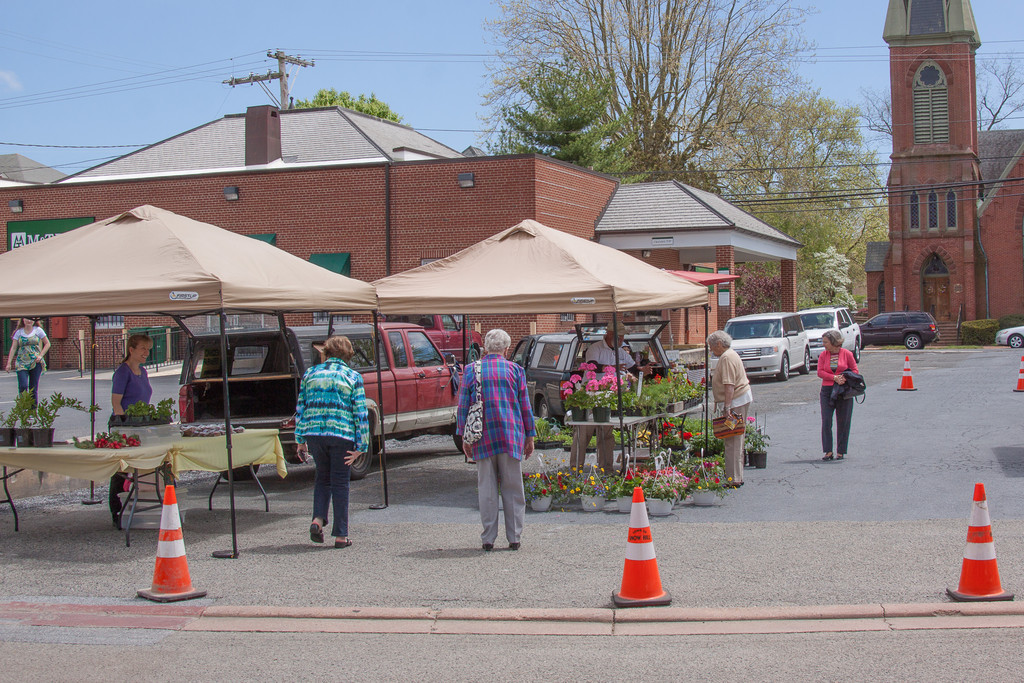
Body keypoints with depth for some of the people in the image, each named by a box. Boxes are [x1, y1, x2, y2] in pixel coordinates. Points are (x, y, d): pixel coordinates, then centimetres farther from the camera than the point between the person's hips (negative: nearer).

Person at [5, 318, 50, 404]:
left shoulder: (38, 330, 4)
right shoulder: (19, 332, 6)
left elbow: (47, 344, 9)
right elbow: (13, 348, 5)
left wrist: (40, 355, -3)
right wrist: (9, 363, -1)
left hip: (35, 362, 0)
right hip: (22, 363, 0)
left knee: (34, 387, 2)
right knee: (23, 386, -15)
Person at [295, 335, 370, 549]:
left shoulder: (310, 374, 11)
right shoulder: (353, 377, 3)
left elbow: (300, 408, 10)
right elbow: (361, 414, -2)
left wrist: (300, 440, 15)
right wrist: (361, 446, -1)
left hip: (313, 433, 3)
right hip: (342, 435, -2)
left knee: (323, 477, 21)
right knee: (340, 483, 6)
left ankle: (318, 519, 1)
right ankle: (340, 535, 9)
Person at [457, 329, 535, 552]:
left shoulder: (472, 370, 4)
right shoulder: (515, 370, 4)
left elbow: (463, 405, 3)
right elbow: (525, 405, 5)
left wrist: (464, 437, 7)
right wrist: (529, 436, 12)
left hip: (483, 437, 0)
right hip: (511, 436, 0)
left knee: (486, 489, 5)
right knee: (513, 488, 7)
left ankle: (488, 539, 6)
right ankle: (514, 537, 9)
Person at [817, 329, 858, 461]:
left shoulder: (847, 354, -1)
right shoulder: (823, 355, 6)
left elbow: (854, 370, 3)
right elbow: (820, 372, -2)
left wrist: (845, 379, -16)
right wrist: (835, 378, -16)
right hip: (827, 391, 2)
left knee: (843, 422, 2)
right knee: (826, 421, -5)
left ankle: (841, 452, 11)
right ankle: (828, 451, -1)